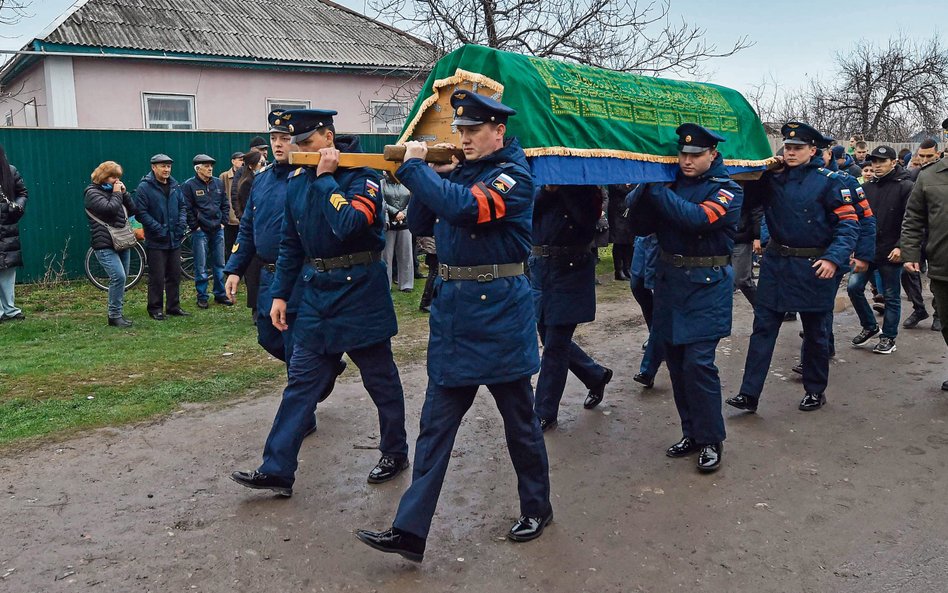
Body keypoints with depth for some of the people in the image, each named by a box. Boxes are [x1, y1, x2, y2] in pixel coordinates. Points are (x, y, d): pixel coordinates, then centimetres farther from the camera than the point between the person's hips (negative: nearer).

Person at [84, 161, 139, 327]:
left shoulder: (114, 191, 18)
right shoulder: (93, 193, -4)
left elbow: (133, 210, 13)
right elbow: (109, 209, -21)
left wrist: (124, 193, 3)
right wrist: (117, 194, -7)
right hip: (105, 245, -8)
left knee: (121, 278, 9)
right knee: (118, 276, -19)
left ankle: (117, 313, 19)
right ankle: (114, 315, -11)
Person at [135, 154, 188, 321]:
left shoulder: (174, 186, 10)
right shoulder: (144, 188, -9)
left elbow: (182, 206, 17)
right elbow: (141, 213, -14)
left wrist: (182, 223, 0)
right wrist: (159, 229, -18)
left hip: (175, 240, 6)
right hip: (156, 242, -6)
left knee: (175, 275, 13)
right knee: (157, 278, 0)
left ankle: (173, 306, 24)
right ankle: (155, 309, 11)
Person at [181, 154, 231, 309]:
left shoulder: (218, 183, 8)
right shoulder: (189, 185, -6)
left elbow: (225, 204, 15)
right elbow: (187, 209, -8)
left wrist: (223, 221, 7)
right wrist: (195, 226, -9)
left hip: (218, 230, 5)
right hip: (200, 231, -4)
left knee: (219, 264, 10)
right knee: (201, 266, 0)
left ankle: (220, 294, 19)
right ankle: (202, 297, 9)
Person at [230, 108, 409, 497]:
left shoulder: (361, 176, -13)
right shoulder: (297, 181, 7)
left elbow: (348, 225, -31)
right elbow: (290, 243, 13)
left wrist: (325, 177, -20)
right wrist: (280, 294, 10)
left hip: (360, 293, -6)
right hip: (316, 293, 6)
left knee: (380, 378, 8)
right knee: (300, 381, 5)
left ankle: (395, 453, 27)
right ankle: (277, 470, 10)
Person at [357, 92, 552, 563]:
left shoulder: (513, 176, -10)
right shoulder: (458, 170, 12)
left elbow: (464, 207, -27)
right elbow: (420, 224, 11)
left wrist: (413, 167, -18)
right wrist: (431, 174, -2)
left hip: (499, 314, -7)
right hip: (451, 310, 7)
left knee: (519, 419, 10)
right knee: (435, 422, 5)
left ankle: (536, 509, 31)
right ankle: (410, 530, 10)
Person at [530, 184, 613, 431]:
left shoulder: (586, 186, -1)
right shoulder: (540, 182, 10)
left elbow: (587, 218, -20)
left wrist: (563, 187, -21)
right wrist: (547, 189, -16)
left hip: (571, 270, -5)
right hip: (539, 266, 5)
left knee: (555, 345, -1)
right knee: (550, 338, 13)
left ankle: (545, 413, 11)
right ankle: (597, 375, 35)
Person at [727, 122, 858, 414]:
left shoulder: (828, 181, -8)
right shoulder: (773, 178, 4)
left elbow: (849, 224, -10)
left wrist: (834, 258, -23)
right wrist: (767, 170, -4)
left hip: (812, 268, -4)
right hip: (775, 263, 4)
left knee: (815, 330, 11)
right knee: (763, 327, 1)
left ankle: (815, 390, 28)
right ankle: (749, 393, 4)